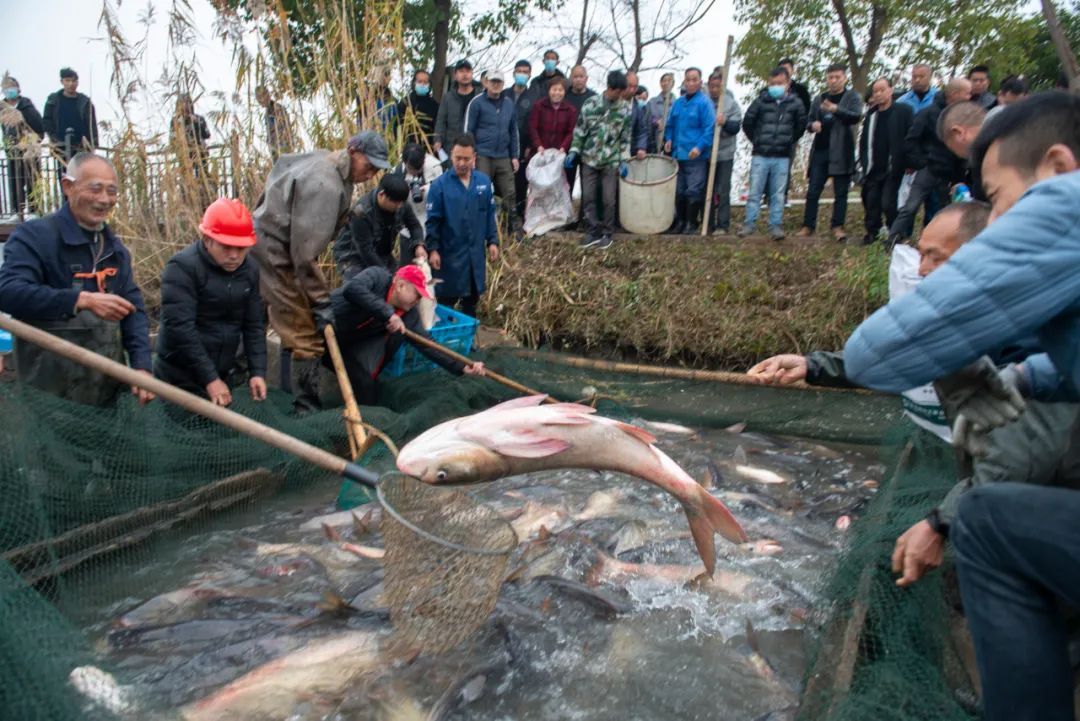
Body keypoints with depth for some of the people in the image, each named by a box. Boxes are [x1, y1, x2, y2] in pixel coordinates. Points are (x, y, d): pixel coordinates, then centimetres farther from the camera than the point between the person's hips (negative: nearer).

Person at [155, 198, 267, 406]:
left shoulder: (250, 270, 3)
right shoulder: (182, 267, -15)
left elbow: (254, 325, 6)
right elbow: (179, 328, -21)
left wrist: (257, 371, -4)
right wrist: (210, 378, -22)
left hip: (224, 377, 5)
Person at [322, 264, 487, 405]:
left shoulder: (409, 314, -6)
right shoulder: (377, 276, -22)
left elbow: (426, 344, -6)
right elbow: (351, 289, -42)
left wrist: (461, 367, -15)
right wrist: (387, 313, -46)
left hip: (345, 343, 5)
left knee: (366, 384, -9)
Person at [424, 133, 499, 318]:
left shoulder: (484, 181, -2)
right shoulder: (440, 184, -11)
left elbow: (489, 215, 7)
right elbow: (432, 221, -9)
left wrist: (492, 241, 5)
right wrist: (432, 249, -12)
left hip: (475, 253, 4)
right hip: (449, 253, -4)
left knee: (472, 296, 17)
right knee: (447, 299, 8)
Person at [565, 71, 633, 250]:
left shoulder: (626, 109, -3)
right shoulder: (591, 103, -5)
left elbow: (626, 138, 3)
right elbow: (580, 131, 1)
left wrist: (623, 160, -3)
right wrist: (573, 151, -5)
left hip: (611, 161, -1)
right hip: (589, 159, 1)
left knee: (609, 199, 1)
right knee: (588, 197, 2)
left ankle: (607, 233, 15)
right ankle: (594, 231, 14)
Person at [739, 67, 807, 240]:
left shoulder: (795, 103, 1)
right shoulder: (761, 101, -3)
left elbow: (801, 125, 14)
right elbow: (747, 123, 6)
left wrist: (789, 142, 13)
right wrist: (757, 141, 10)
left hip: (782, 157, 1)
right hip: (760, 156, -1)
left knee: (778, 194, 4)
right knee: (755, 192, 3)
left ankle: (776, 225, 11)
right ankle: (749, 223, 10)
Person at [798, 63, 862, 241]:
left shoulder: (852, 97, 4)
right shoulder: (819, 99, 15)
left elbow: (856, 116, -12)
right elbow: (809, 121, 22)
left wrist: (835, 109, -27)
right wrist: (812, 125, -3)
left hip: (841, 151, -3)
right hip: (820, 151, 3)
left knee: (841, 191, 0)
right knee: (813, 191, 1)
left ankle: (837, 226, 5)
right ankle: (808, 226, 6)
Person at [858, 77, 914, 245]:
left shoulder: (903, 111, -3)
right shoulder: (871, 114, 13)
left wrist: (907, 162, -10)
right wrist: (864, 162, 10)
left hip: (893, 169, -5)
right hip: (873, 169, 5)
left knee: (888, 202, -10)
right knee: (871, 201, 6)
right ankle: (872, 232, 21)